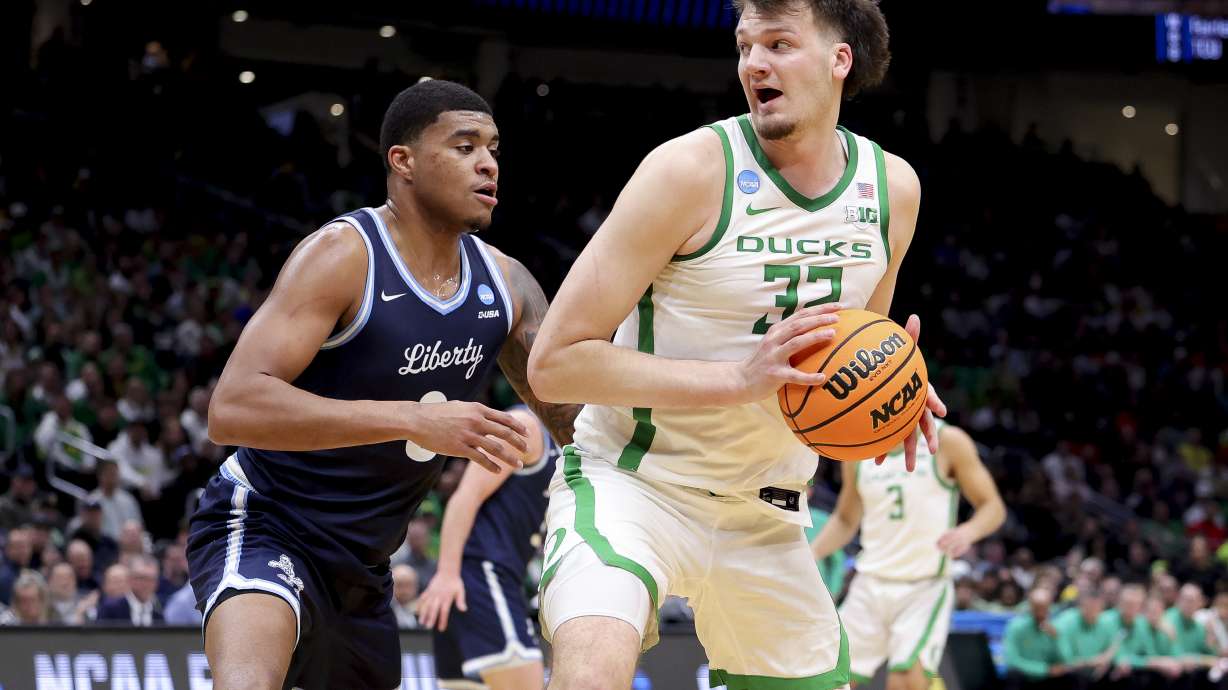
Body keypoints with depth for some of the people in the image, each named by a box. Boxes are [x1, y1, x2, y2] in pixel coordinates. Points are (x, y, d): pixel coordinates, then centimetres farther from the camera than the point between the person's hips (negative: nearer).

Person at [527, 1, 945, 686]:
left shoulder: (893, 187, 2)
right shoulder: (693, 168, -16)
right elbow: (554, 360, -18)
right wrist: (739, 379, -27)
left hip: (766, 513, 6)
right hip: (634, 482, -6)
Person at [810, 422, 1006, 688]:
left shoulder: (947, 441, -4)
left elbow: (993, 507, -1)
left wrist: (968, 532, -23)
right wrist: (809, 555, 4)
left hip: (926, 587, -4)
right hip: (871, 584, 4)